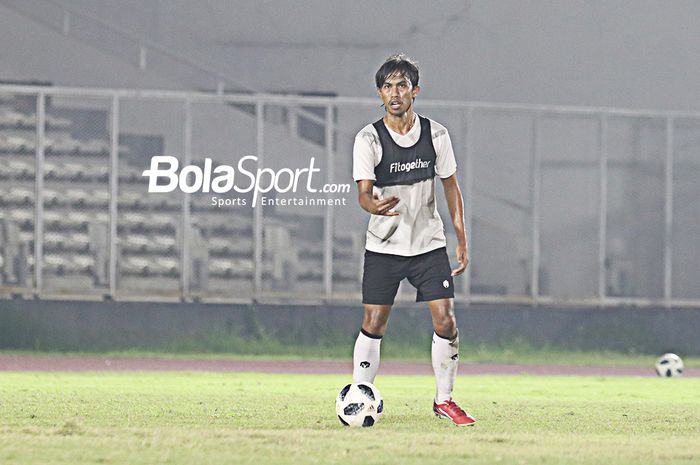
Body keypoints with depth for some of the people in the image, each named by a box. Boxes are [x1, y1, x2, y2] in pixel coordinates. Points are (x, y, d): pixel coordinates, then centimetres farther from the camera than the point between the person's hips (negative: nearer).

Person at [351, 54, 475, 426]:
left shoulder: (436, 134, -1)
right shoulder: (368, 139, -9)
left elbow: (451, 187, 8)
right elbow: (363, 192, -17)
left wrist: (462, 241, 6)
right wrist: (374, 205, -42)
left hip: (430, 244, 2)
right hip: (383, 246, -2)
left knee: (446, 322, -6)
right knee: (373, 325, -3)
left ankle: (444, 400, 8)